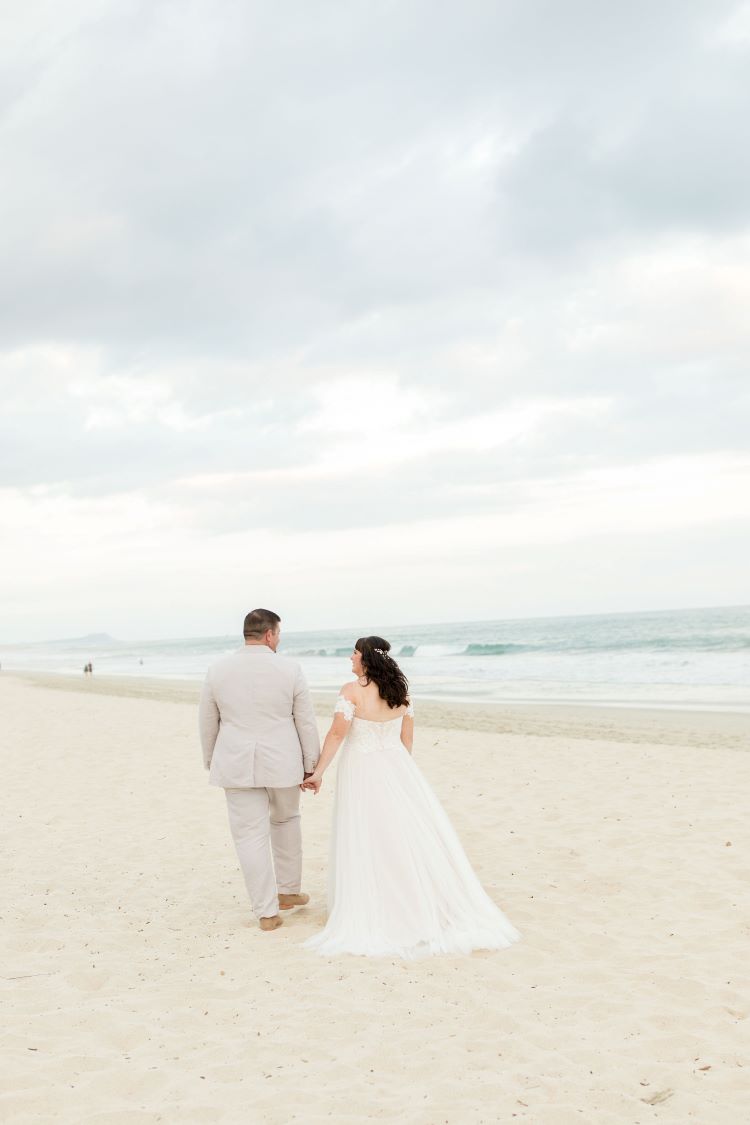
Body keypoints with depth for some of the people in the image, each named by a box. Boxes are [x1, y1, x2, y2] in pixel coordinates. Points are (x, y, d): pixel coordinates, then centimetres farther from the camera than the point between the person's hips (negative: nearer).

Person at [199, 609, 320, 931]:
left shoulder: (218, 670, -3)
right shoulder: (289, 669, -7)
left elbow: (207, 723, 5)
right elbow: (306, 723, -3)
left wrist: (211, 763, 19)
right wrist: (311, 766, 7)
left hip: (237, 765, 0)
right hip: (281, 763, 0)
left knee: (250, 836, 4)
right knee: (285, 821, 23)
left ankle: (267, 911, 5)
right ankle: (288, 890, 33)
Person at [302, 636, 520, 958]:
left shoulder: (352, 690, -13)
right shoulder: (399, 690, 3)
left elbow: (337, 734, -16)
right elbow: (407, 738, 9)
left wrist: (318, 772, -8)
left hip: (361, 771, -5)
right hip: (397, 768, 5)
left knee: (367, 845, 3)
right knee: (412, 838, 9)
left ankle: (372, 918, 11)